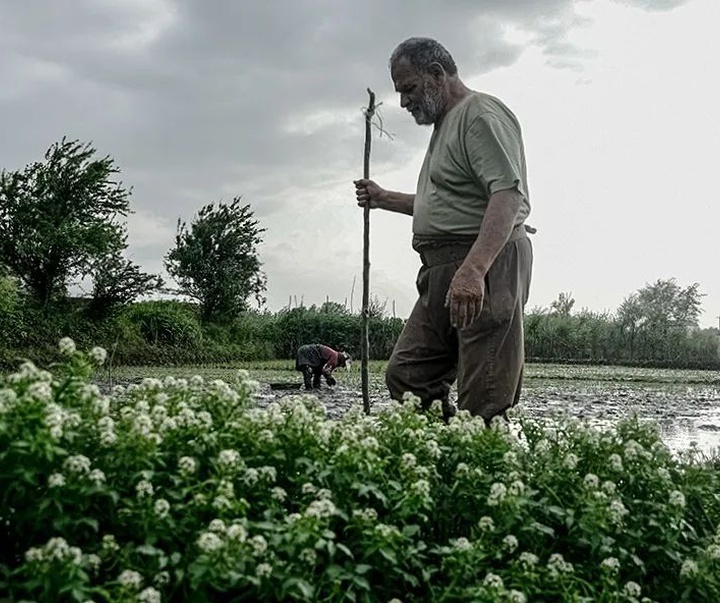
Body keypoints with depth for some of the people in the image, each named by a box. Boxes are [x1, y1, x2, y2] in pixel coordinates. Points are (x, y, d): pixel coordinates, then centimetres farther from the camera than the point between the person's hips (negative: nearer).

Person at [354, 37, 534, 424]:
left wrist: (473, 269, -31)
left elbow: (508, 195, -20)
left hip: (486, 264, -10)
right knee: (405, 376, 3)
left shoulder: (481, 113, -6)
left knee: (485, 406, -11)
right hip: (442, 270, 10)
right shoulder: (444, 125, 27)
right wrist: (384, 199, 29)